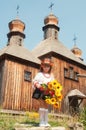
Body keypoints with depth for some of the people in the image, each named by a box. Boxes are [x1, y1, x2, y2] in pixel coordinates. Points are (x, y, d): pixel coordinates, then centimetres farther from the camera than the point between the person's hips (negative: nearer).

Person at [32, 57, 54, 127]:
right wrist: (37, 84, -23)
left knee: (46, 105, 7)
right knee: (43, 104, -10)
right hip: (41, 91, -4)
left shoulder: (51, 75, 14)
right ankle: (41, 121, -2)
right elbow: (35, 81, -4)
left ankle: (46, 122, 14)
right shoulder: (39, 74, 2)